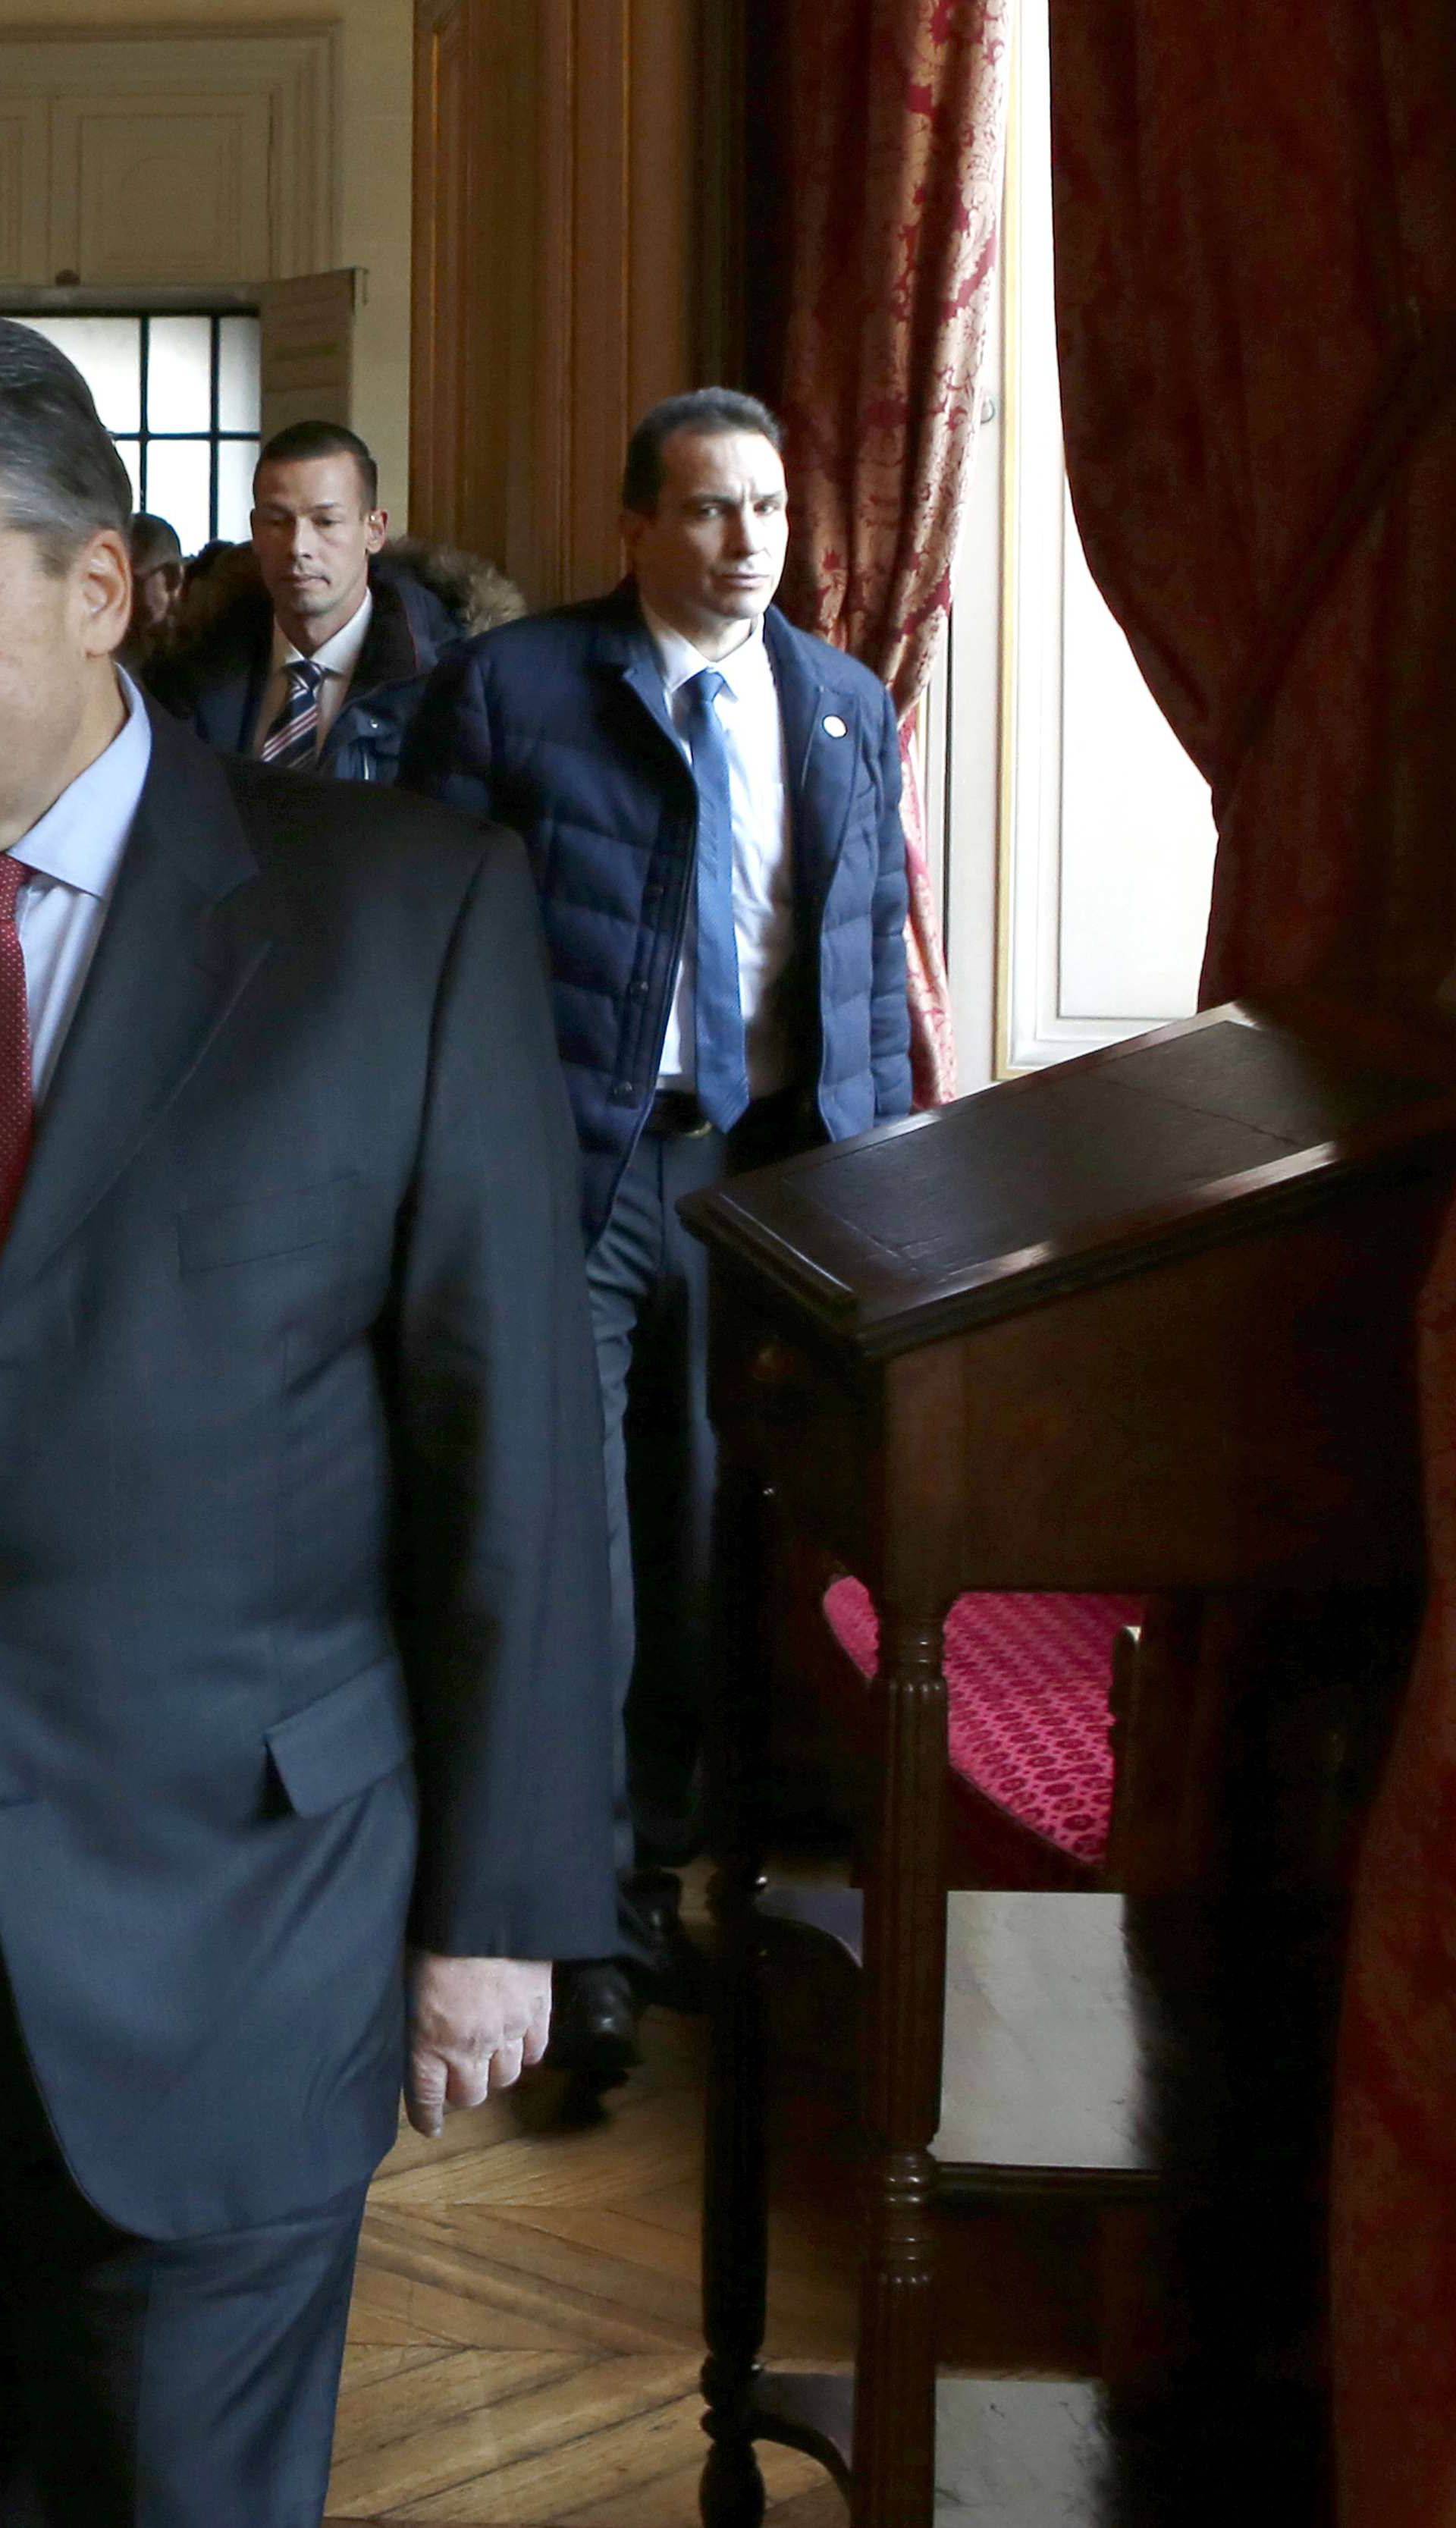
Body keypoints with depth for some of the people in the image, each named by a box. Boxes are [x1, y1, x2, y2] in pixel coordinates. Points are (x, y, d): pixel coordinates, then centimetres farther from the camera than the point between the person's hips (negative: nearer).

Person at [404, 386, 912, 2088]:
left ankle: (655, 1865, 27)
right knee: (571, 1551, -1)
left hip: (772, 1171, 4)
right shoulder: (509, 688, -3)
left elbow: (874, 945, 14)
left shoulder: (847, 708, 11)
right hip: (571, 1169, -4)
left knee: (710, 1540, 11)